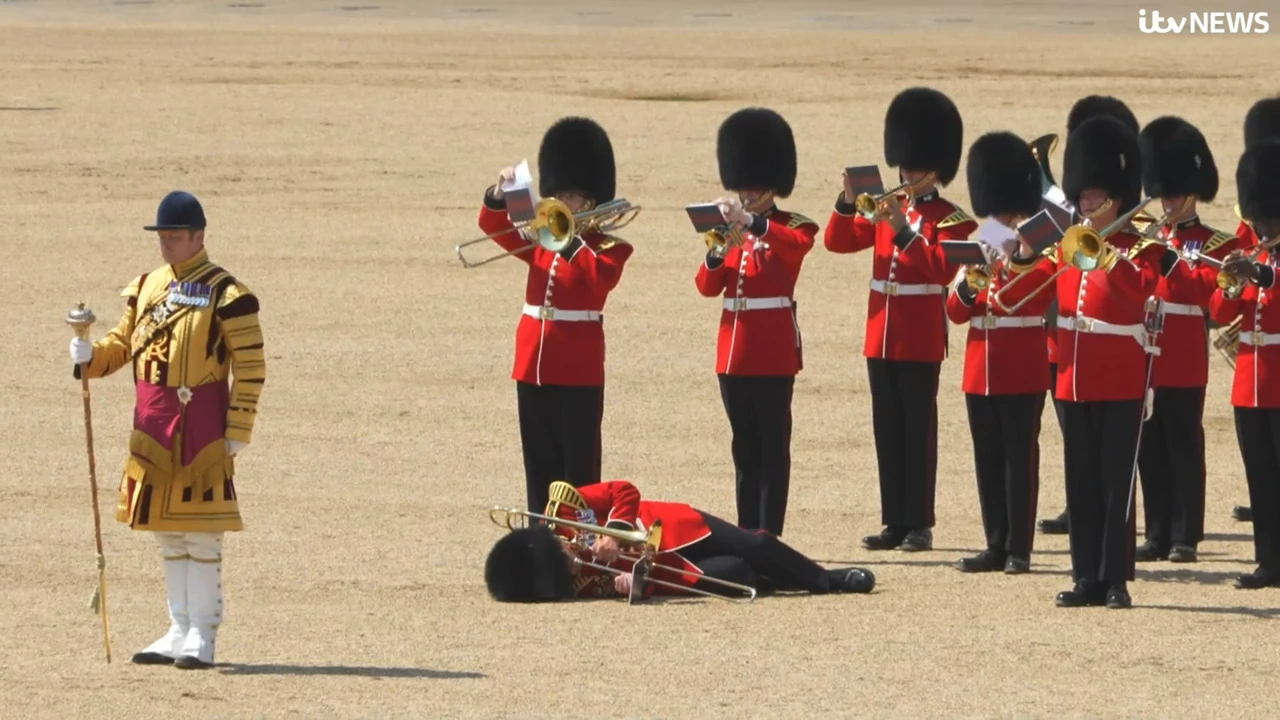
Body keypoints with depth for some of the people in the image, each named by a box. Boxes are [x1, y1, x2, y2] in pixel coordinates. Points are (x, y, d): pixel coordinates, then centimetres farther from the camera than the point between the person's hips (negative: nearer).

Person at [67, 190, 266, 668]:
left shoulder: (226, 295, -8)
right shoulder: (146, 288, 12)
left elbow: (251, 367, -8)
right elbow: (123, 343, 18)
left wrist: (238, 432, -11)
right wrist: (90, 357, -5)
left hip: (201, 423, -7)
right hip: (152, 424, 7)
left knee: (201, 534, -4)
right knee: (168, 533, 11)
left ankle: (202, 637, 0)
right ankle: (180, 632, 19)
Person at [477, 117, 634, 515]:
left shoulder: (609, 247, -3)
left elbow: (601, 279, -22)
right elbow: (493, 225, 5)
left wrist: (571, 239, -26)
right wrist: (500, 194, -14)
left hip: (579, 370, -6)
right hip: (533, 363, 6)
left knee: (579, 464, -2)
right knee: (540, 464, 10)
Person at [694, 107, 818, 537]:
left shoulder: (792, 227, -2)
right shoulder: (731, 230, 13)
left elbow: (797, 244, -27)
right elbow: (707, 287, 5)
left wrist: (751, 224, -42)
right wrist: (718, 254, -15)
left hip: (773, 352, -6)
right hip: (734, 351, 6)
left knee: (772, 446, -5)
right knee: (745, 448, 10)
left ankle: (769, 532, -6)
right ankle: (746, 530, 14)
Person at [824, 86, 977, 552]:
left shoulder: (951, 219, -4)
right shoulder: (885, 210, 13)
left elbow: (942, 269, -18)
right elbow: (838, 242, 8)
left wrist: (903, 230, -25)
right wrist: (848, 202, -8)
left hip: (921, 340, -6)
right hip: (881, 337, 6)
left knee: (918, 431, -3)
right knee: (887, 431, 8)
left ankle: (920, 524, 0)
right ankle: (894, 522, 12)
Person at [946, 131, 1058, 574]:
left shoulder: (1041, 260, -1)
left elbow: (1036, 291, -21)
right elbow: (955, 313, 6)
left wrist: (1016, 257, -26)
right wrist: (969, 285, -13)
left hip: (1022, 375, -6)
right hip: (981, 372, 6)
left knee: (1020, 459, -4)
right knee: (988, 460, 7)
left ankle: (1018, 549, -2)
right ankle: (996, 545, 12)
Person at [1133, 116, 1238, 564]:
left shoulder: (1213, 243, -1)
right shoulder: (1151, 238, 15)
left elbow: (1204, 288, -16)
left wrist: (1168, 258, -24)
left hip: (1184, 362, -6)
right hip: (1146, 357, 6)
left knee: (1184, 447, -3)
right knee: (1151, 449, 7)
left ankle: (1185, 538, 0)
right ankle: (1158, 534, 12)